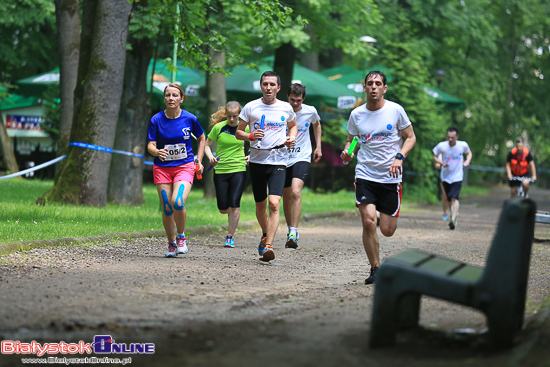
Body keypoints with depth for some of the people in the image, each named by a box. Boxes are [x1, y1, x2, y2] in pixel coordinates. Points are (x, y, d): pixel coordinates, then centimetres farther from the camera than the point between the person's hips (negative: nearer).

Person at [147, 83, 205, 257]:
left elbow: (201, 139, 13)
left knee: (177, 202, -23)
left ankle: (181, 237, 2)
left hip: (185, 167, -2)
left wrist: (198, 161, 5)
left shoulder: (190, 118, -4)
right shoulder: (156, 120, -4)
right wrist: (156, 152, -27)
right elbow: (150, 145, -5)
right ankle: (171, 243, 22)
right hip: (162, 168, 2)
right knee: (167, 208, 0)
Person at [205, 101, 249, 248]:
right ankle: (233, 214, 38)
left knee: (234, 204, -11)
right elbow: (207, 145, 7)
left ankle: (230, 236, 1)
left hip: (239, 170, -1)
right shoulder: (218, 127, -3)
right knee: (223, 208, 2)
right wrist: (211, 157, -12)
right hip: (220, 170, 1)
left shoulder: (244, 128, 0)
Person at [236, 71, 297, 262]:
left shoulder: (286, 108, 4)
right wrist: (251, 136, -14)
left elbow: (293, 126, 24)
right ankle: (265, 235, 41)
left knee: (274, 203, -18)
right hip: (257, 160, 1)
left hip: (278, 161, -1)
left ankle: (268, 246, -22)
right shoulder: (250, 107, 1)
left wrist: (292, 138, 3)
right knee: (260, 204, 13)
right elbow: (238, 132, 7)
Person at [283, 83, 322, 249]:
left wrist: (318, 146, 18)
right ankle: (290, 230, 30)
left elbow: (317, 124, 20)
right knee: (286, 197, 10)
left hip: (302, 157, -2)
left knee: (296, 192, -22)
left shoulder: (310, 111, -4)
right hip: (283, 158, 2)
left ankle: (294, 232, -23)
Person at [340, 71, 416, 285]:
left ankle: (387, 216, 42)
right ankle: (375, 269, -1)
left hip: (391, 177, 0)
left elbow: (410, 137, 5)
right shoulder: (356, 114, 3)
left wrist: (399, 157, -12)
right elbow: (351, 140, 16)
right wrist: (347, 151, -7)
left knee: (387, 231, 2)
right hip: (365, 174, 0)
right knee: (368, 222, -18)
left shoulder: (395, 110, -3)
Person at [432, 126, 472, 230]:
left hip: (457, 177, -2)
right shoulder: (441, 146, -12)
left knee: (454, 198, -19)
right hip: (445, 176, 2)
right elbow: (435, 156, 4)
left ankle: (453, 220, -27)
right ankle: (454, 214, 40)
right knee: (449, 199, 13)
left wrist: (467, 160, -8)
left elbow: (469, 153, 13)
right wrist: (441, 162, -16)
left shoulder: (463, 145, -10)